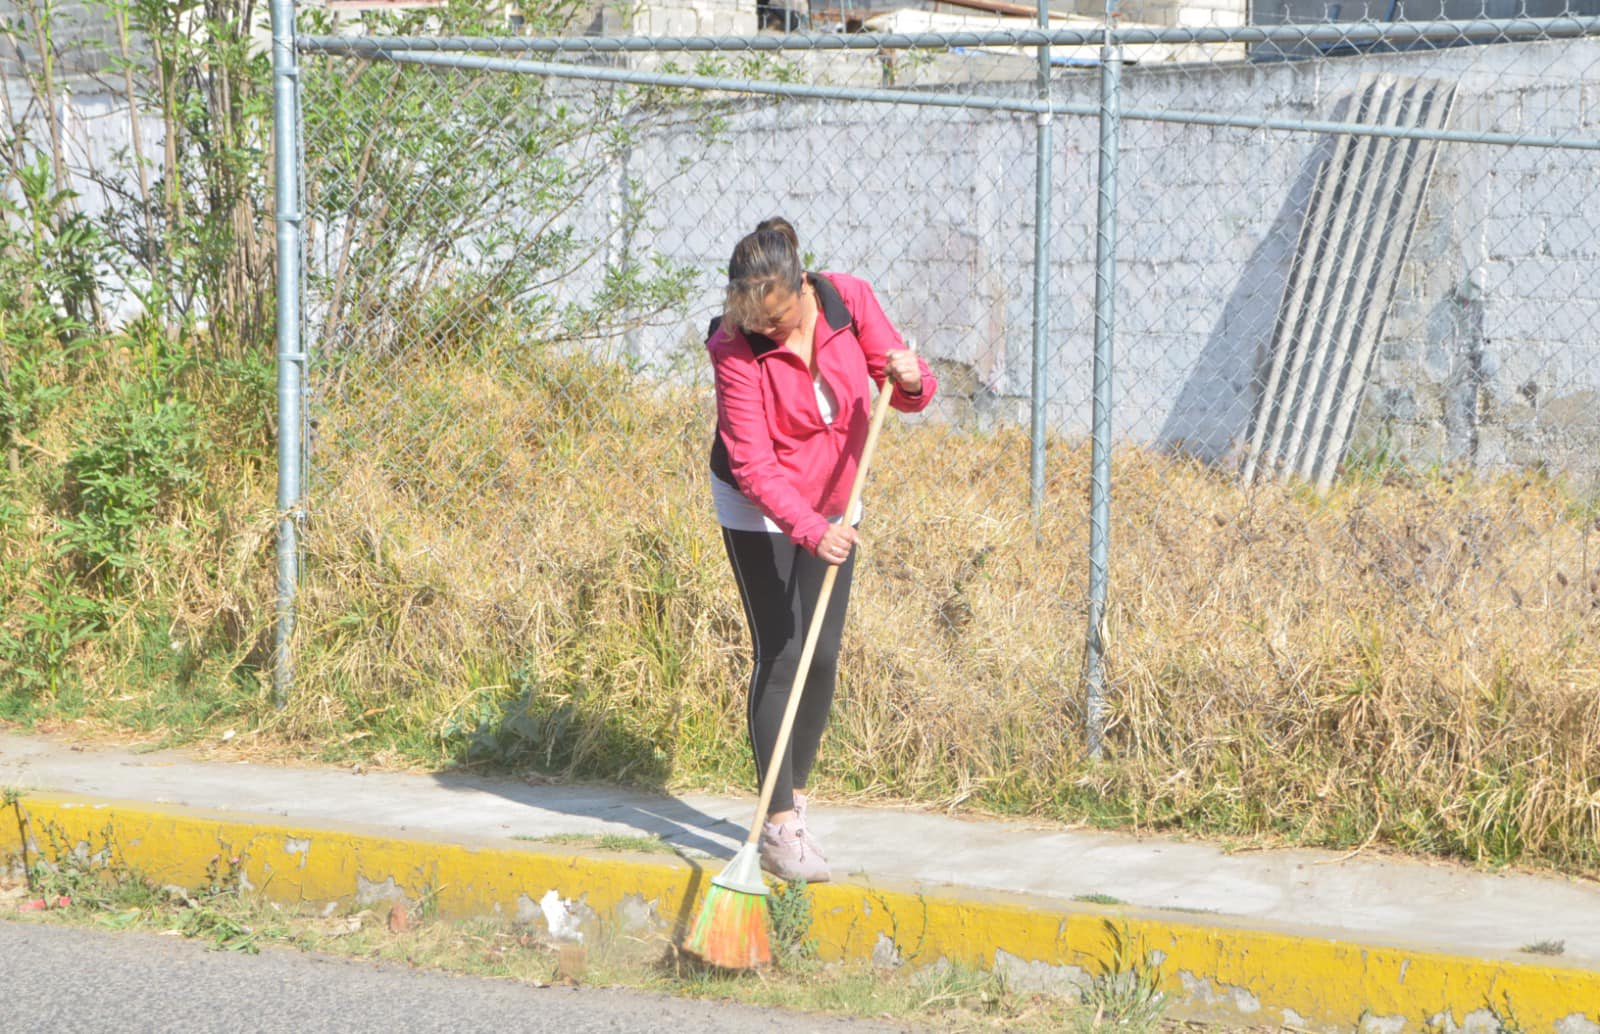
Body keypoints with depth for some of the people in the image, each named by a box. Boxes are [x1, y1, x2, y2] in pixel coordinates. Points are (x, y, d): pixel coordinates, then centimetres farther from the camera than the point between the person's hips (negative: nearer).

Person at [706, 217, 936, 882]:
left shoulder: (849, 299, -16)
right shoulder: (735, 348, -26)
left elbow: (909, 395, -8)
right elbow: (754, 466, -28)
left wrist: (910, 379, -33)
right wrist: (811, 530, -42)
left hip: (834, 509, 4)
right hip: (759, 511, -4)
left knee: (823, 658, 5)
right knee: (780, 656, -10)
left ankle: (796, 797, 22)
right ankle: (779, 826, -7)